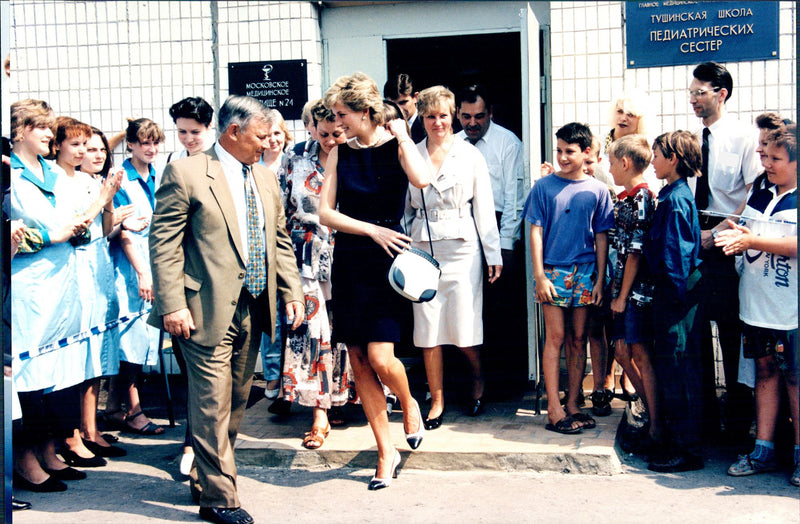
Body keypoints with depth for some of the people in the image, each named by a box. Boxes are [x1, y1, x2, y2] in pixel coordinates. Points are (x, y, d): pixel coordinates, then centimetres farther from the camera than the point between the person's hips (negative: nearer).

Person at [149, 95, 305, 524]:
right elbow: (164, 243, -10)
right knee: (213, 403, -4)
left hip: (253, 310, 7)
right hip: (208, 309, -7)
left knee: (236, 400, 14)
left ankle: (206, 478, 31)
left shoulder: (265, 179, 15)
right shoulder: (185, 173, -6)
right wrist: (172, 305, -16)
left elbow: (280, 241, 19)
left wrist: (292, 292, 10)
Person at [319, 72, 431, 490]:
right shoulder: (340, 153, 7)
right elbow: (326, 213, 0)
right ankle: (386, 451, 17)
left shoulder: (395, 146, -3)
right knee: (358, 361, 5)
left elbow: (421, 179, -26)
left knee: (380, 357, -14)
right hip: (348, 262, 4)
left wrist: (400, 134, -14)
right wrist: (371, 229, -11)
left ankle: (409, 403, 21)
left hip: (386, 261, -4)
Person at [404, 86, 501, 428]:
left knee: (464, 332, -1)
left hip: (462, 249, -2)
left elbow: (484, 207, 3)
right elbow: (406, 207, 12)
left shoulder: (470, 156, 3)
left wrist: (493, 255, 1)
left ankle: (478, 380, 28)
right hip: (423, 250, 2)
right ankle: (437, 400, 16)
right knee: (428, 331, 2)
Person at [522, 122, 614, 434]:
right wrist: (539, 275, -6)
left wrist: (600, 279, 2)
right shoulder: (544, 187, 1)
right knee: (555, 337, -3)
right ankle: (554, 410, 1)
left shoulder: (597, 190, 5)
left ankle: (572, 405, 16)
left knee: (579, 339, 7)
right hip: (553, 270, -2)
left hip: (585, 272, 2)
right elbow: (536, 232, 0)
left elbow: (601, 236, 7)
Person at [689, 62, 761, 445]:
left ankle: (738, 423, 12)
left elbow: (754, 197, -8)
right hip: (693, 237, 5)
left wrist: (716, 232, -13)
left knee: (731, 328, -1)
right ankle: (705, 415, 19)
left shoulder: (744, 137, -4)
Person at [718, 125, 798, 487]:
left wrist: (754, 241, -23)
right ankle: (763, 450, 18)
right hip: (756, 303, 6)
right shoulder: (759, 189, 10)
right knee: (765, 372, 11)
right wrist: (735, 234, 2)